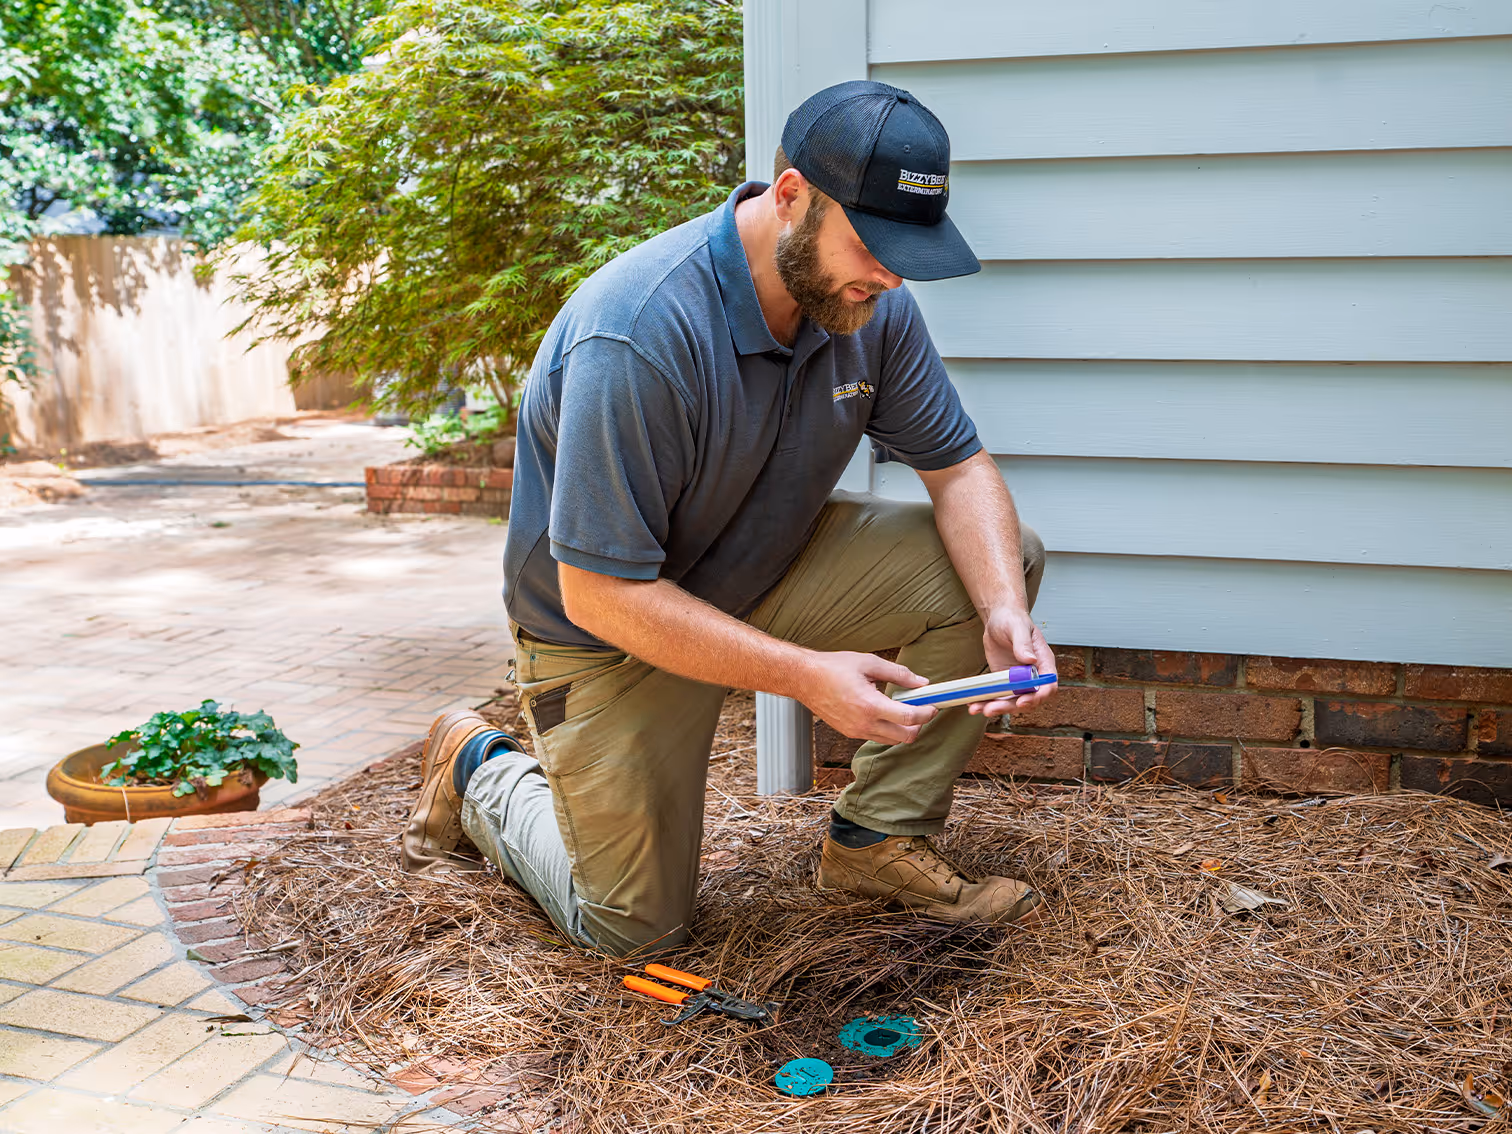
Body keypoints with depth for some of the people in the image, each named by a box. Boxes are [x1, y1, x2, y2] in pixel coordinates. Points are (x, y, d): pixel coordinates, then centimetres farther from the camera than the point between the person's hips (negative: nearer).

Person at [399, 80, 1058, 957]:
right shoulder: (640, 334, -35)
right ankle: (482, 769, 27)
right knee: (635, 928, 2)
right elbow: (600, 592, -32)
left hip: (770, 572, 6)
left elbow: (958, 466, -5)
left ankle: (880, 840, 0)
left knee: (999, 562, -12)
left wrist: (1003, 610, -25)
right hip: (615, 627, -6)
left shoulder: (871, 303, -13)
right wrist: (807, 675, -35)